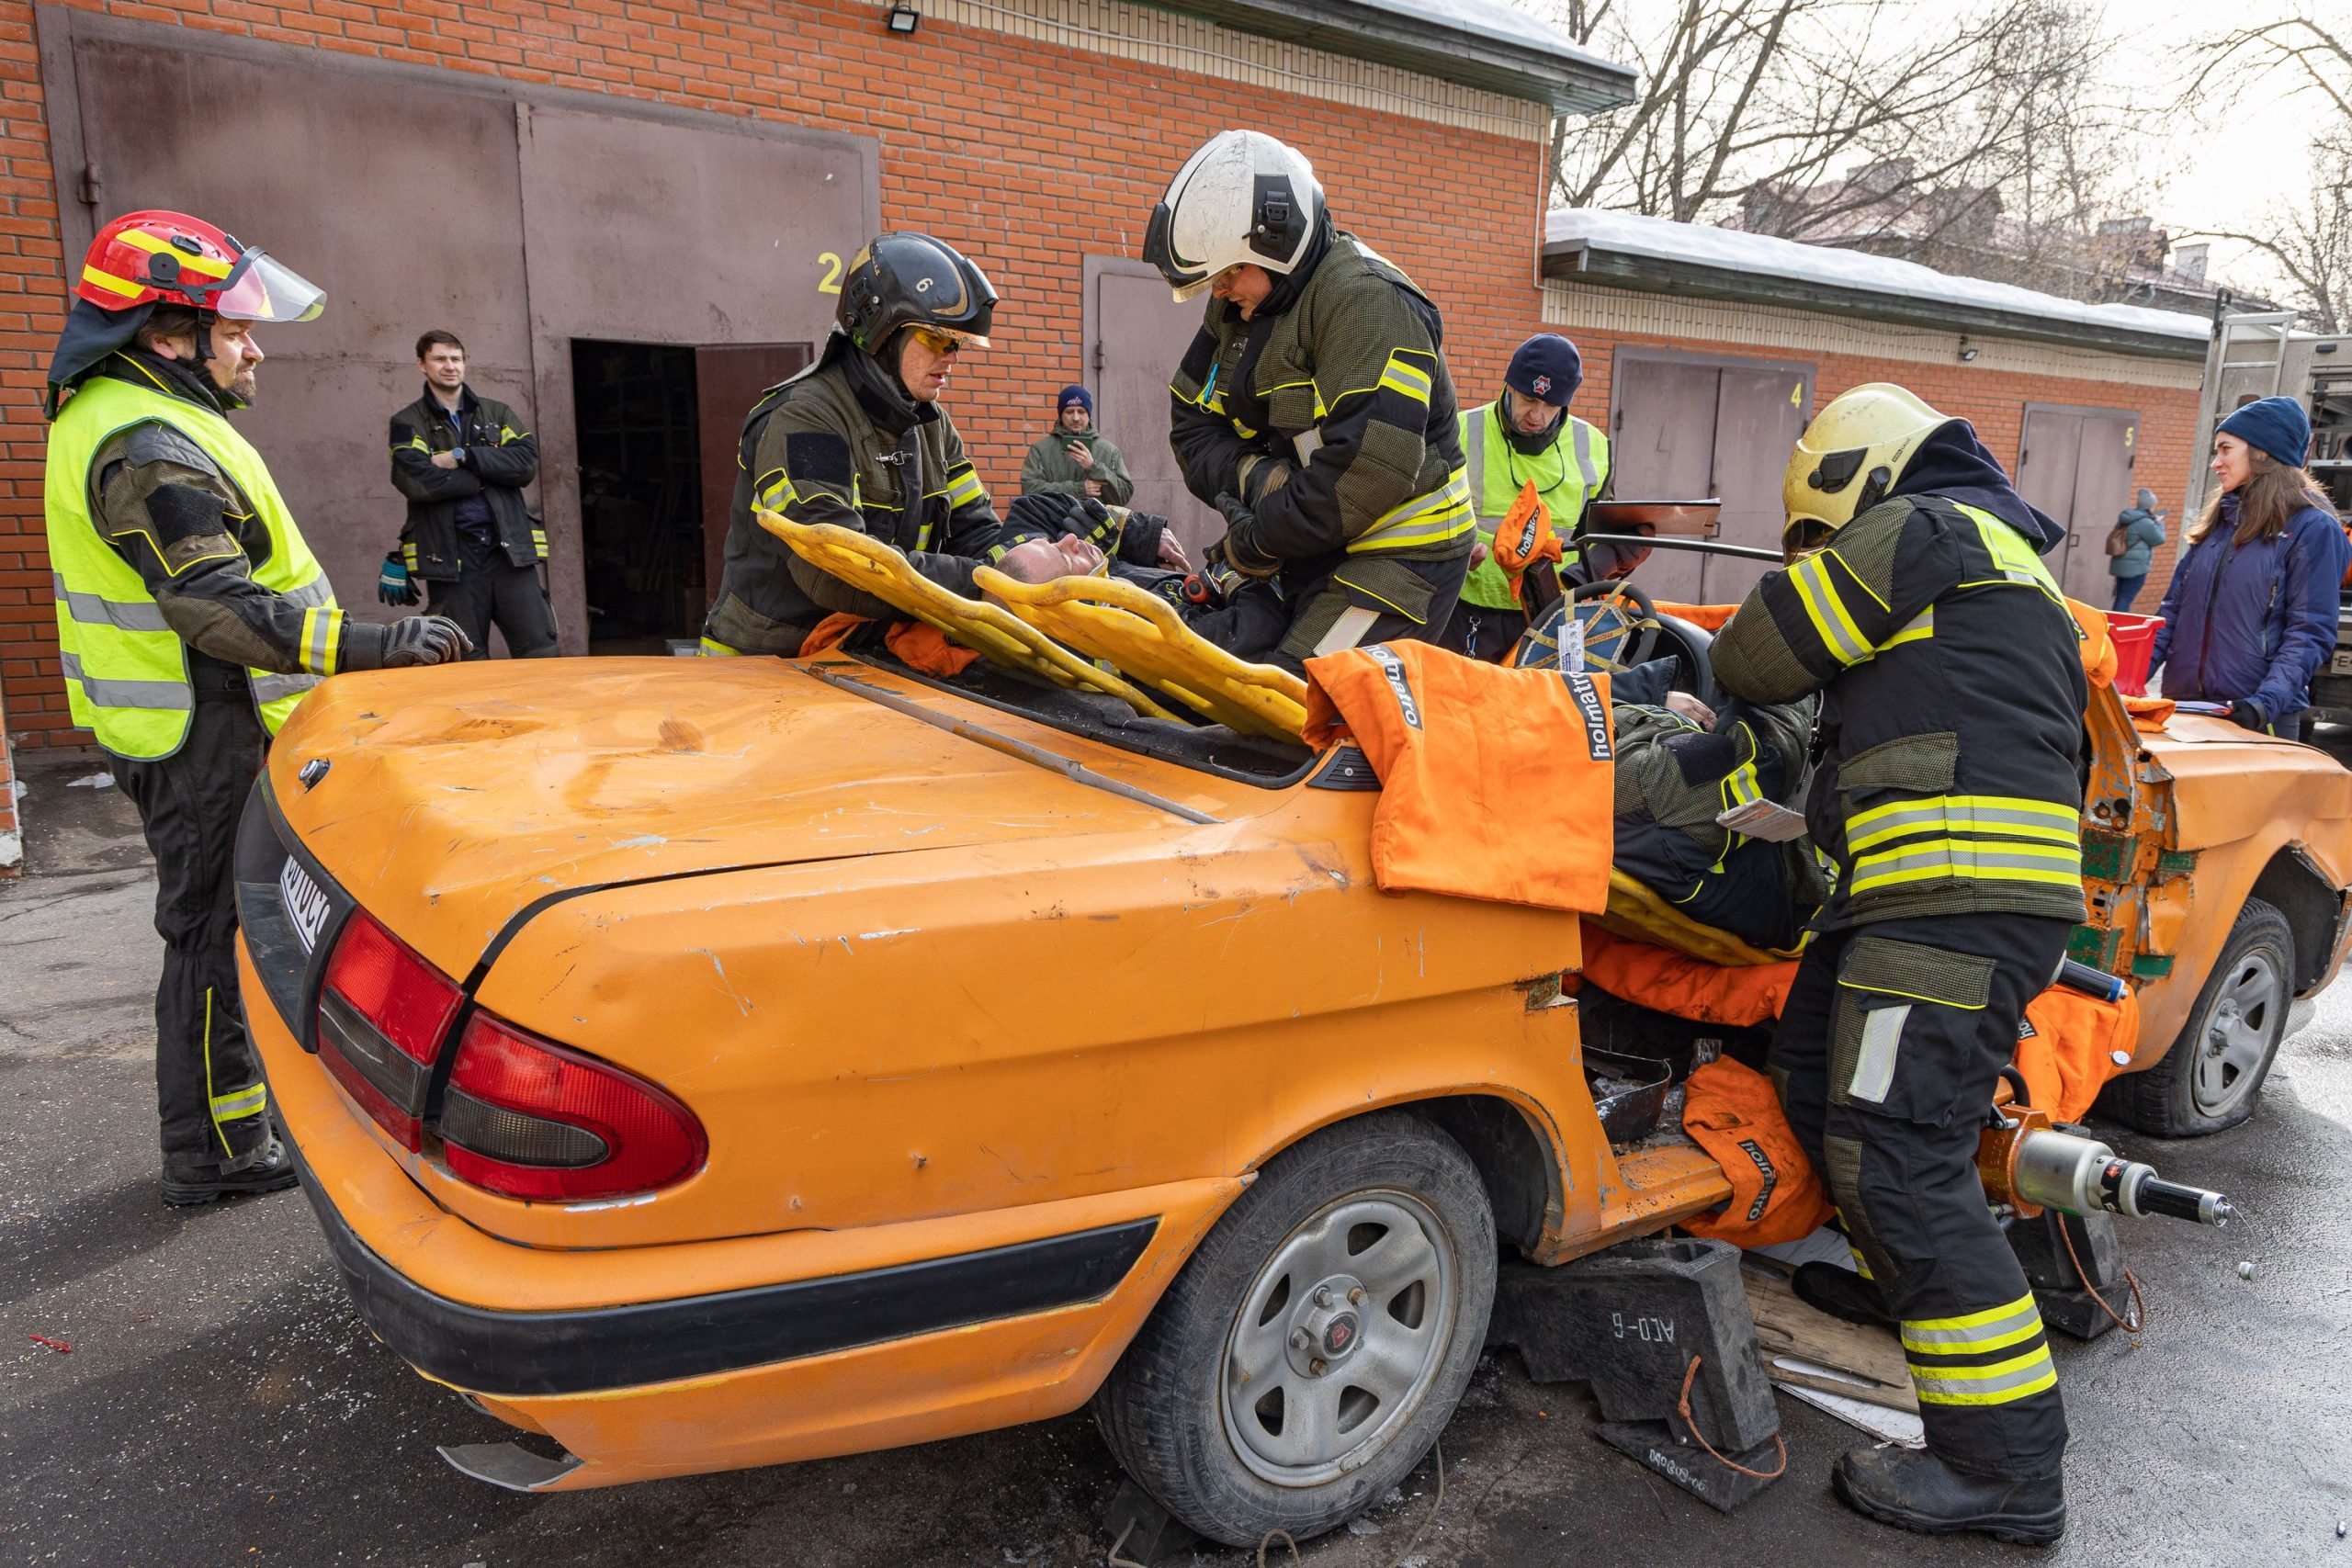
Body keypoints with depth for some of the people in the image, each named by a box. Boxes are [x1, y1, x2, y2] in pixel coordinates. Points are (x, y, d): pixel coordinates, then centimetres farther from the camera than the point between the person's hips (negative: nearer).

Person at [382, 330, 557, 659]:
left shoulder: (497, 412, 16)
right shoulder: (408, 423, 9)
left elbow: (528, 462, -1)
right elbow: (416, 481, -10)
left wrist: (463, 456, -8)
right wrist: (490, 471, -5)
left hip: (511, 549, 2)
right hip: (451, 555, -1)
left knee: (539, 653, -4)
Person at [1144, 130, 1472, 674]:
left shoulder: (1364, 299, -18)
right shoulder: (1238, 308, 10)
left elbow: (1372, 469, -27)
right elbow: (1192, 426, 11)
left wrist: (1258, 541, -17)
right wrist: (1257, 479, -11)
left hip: (1397, 555, -9)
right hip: (1313, 554, 9)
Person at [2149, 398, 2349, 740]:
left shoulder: (2312, 529, -6)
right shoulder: (2217, 522, 12)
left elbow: (2310, 633, -12)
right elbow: (2173, 609, 12)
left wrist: (2268, 701, -25)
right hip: (2184, 705, 6)